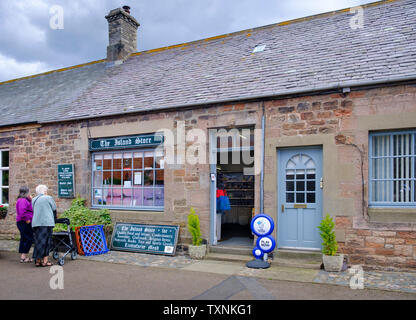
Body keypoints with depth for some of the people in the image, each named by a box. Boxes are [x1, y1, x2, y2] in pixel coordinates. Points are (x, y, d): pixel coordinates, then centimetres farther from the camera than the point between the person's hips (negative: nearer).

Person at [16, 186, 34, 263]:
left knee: (24, 239, 15)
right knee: (29, 239, -7)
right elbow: (22, 211, -28)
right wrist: (27, 219, -21)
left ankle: (22, 257, 22)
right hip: (24, 223, -11)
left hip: (21, 222, 11)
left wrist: (30, 200, 11)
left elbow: (30, 209, 16)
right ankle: (24, 257, -4)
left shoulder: (25, 200, 17)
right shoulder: (23, 200, -16)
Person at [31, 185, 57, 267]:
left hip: (35, 223, 5)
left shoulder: (33, 200, 14)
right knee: (46, 242, 1)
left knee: (38, 242, 10)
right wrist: (54, 217, 25)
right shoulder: (48, 198, -2)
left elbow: (34, 211, 16)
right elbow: (54, 209, 7)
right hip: (46, 223, -5)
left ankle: (38, 261, 13)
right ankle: (45, 261, 2)